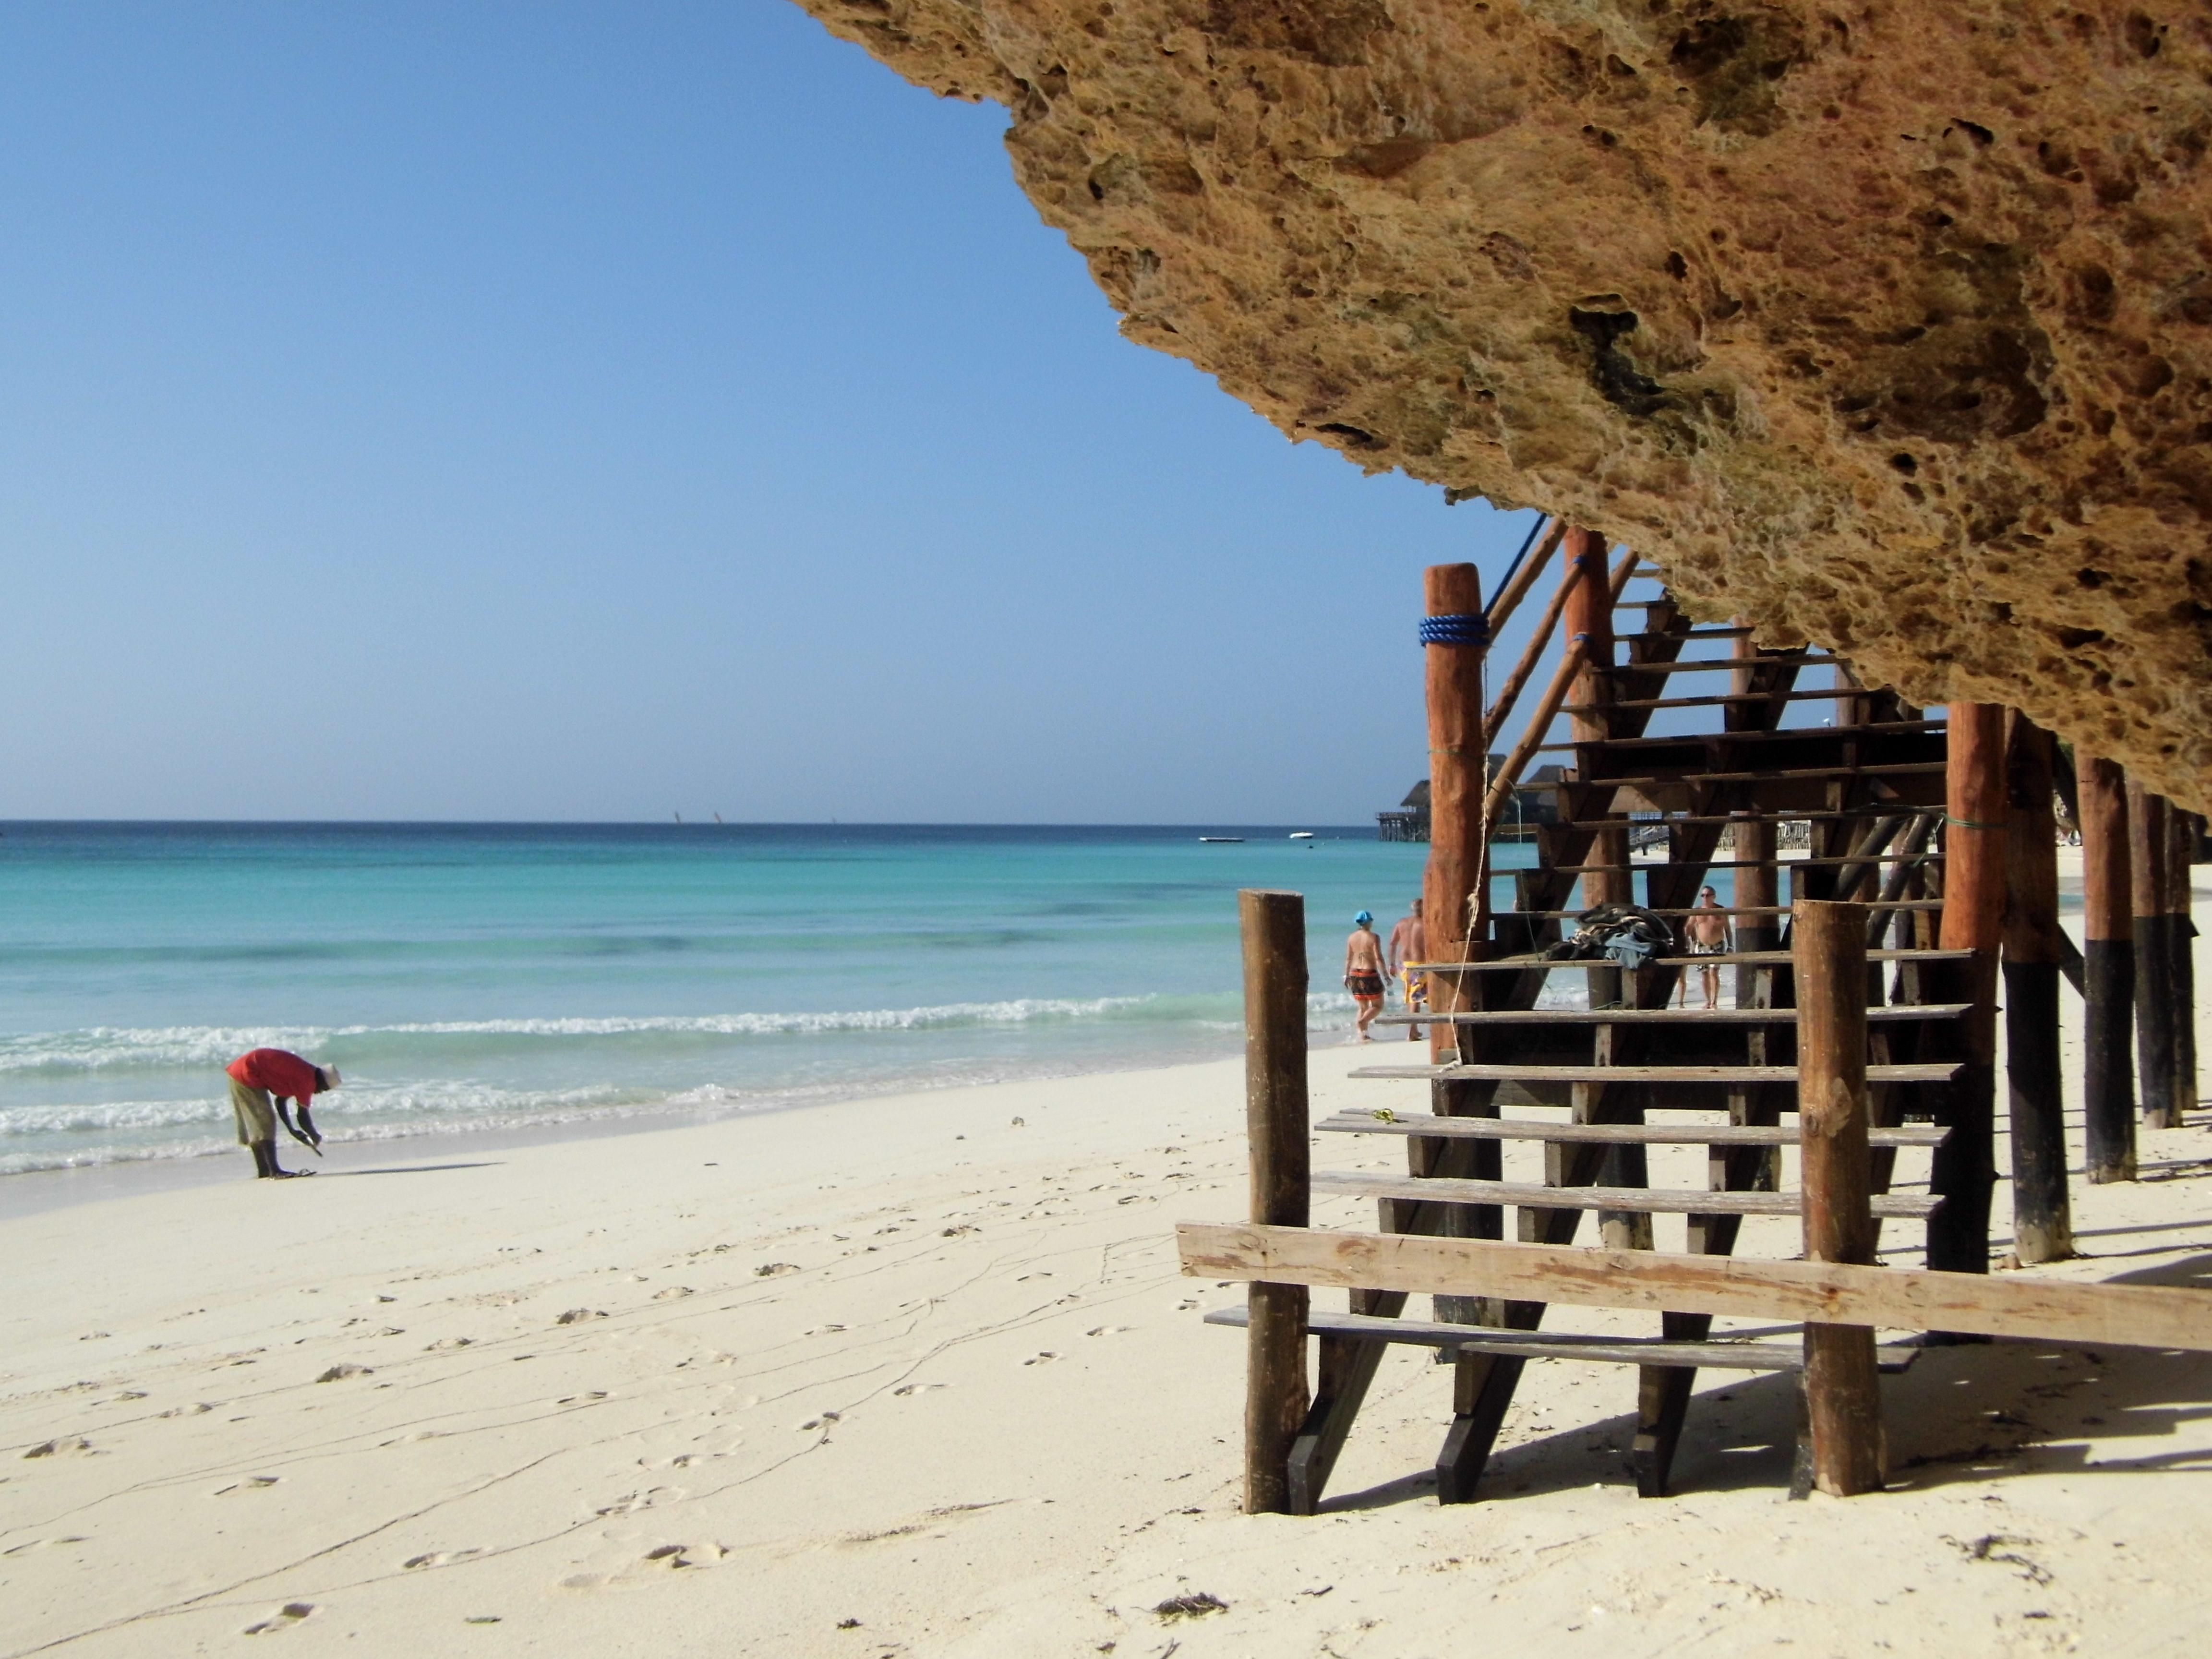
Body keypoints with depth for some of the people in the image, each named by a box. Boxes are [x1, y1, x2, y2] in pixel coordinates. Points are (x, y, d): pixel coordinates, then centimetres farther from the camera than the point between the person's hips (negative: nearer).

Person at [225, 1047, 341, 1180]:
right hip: (247, 1075, -11)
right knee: (266, 1122, -9)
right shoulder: (308, 1079, -15)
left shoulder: (300, 1073, 14)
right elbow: (303, 1116, -12)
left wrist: (292, 1130, 21)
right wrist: (316, 1137, 3)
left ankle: (263, 1170, 24)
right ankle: (275, 1171, -12)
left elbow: (280, 1102, 22)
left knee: (254, 1124, 16)